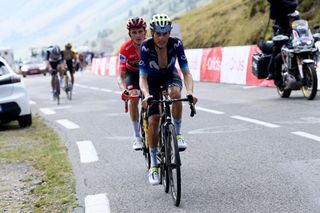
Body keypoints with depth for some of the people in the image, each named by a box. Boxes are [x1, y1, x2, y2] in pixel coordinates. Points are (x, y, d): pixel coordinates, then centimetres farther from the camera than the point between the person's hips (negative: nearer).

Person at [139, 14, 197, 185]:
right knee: (153, 120, -11)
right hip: (152, 79, 0)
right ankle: (153, 165, 0)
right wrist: (146, 95, -48)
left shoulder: (176, 44, -27)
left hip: (170, 75, 0)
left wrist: (190, 92, -46)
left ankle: (177, 133, -16)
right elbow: (143, 77, -29)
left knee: (175, 93, -37)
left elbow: (186, 72, -27)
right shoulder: (145, 47, -29)